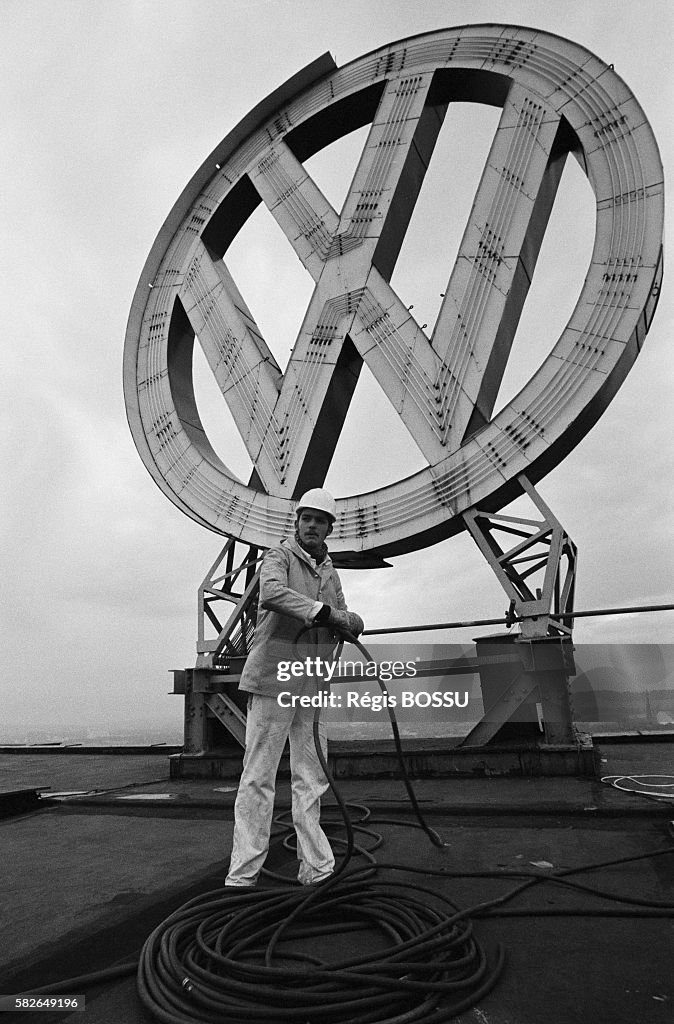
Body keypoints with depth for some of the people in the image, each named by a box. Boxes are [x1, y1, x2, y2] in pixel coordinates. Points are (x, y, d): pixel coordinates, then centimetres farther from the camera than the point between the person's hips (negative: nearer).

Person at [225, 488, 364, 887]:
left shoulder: (330, 574, 16)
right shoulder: (279, 557, -3)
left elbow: (347, 624, 10)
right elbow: (272, 593, -26)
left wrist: (348, 622, -14)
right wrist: (321, 610, -32)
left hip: (312, 685, 6)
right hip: (274, 678, -6)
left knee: (312, 779, 12)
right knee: (259, 777, -1)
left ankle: (316, 867, 22)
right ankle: (243, 872, 8)